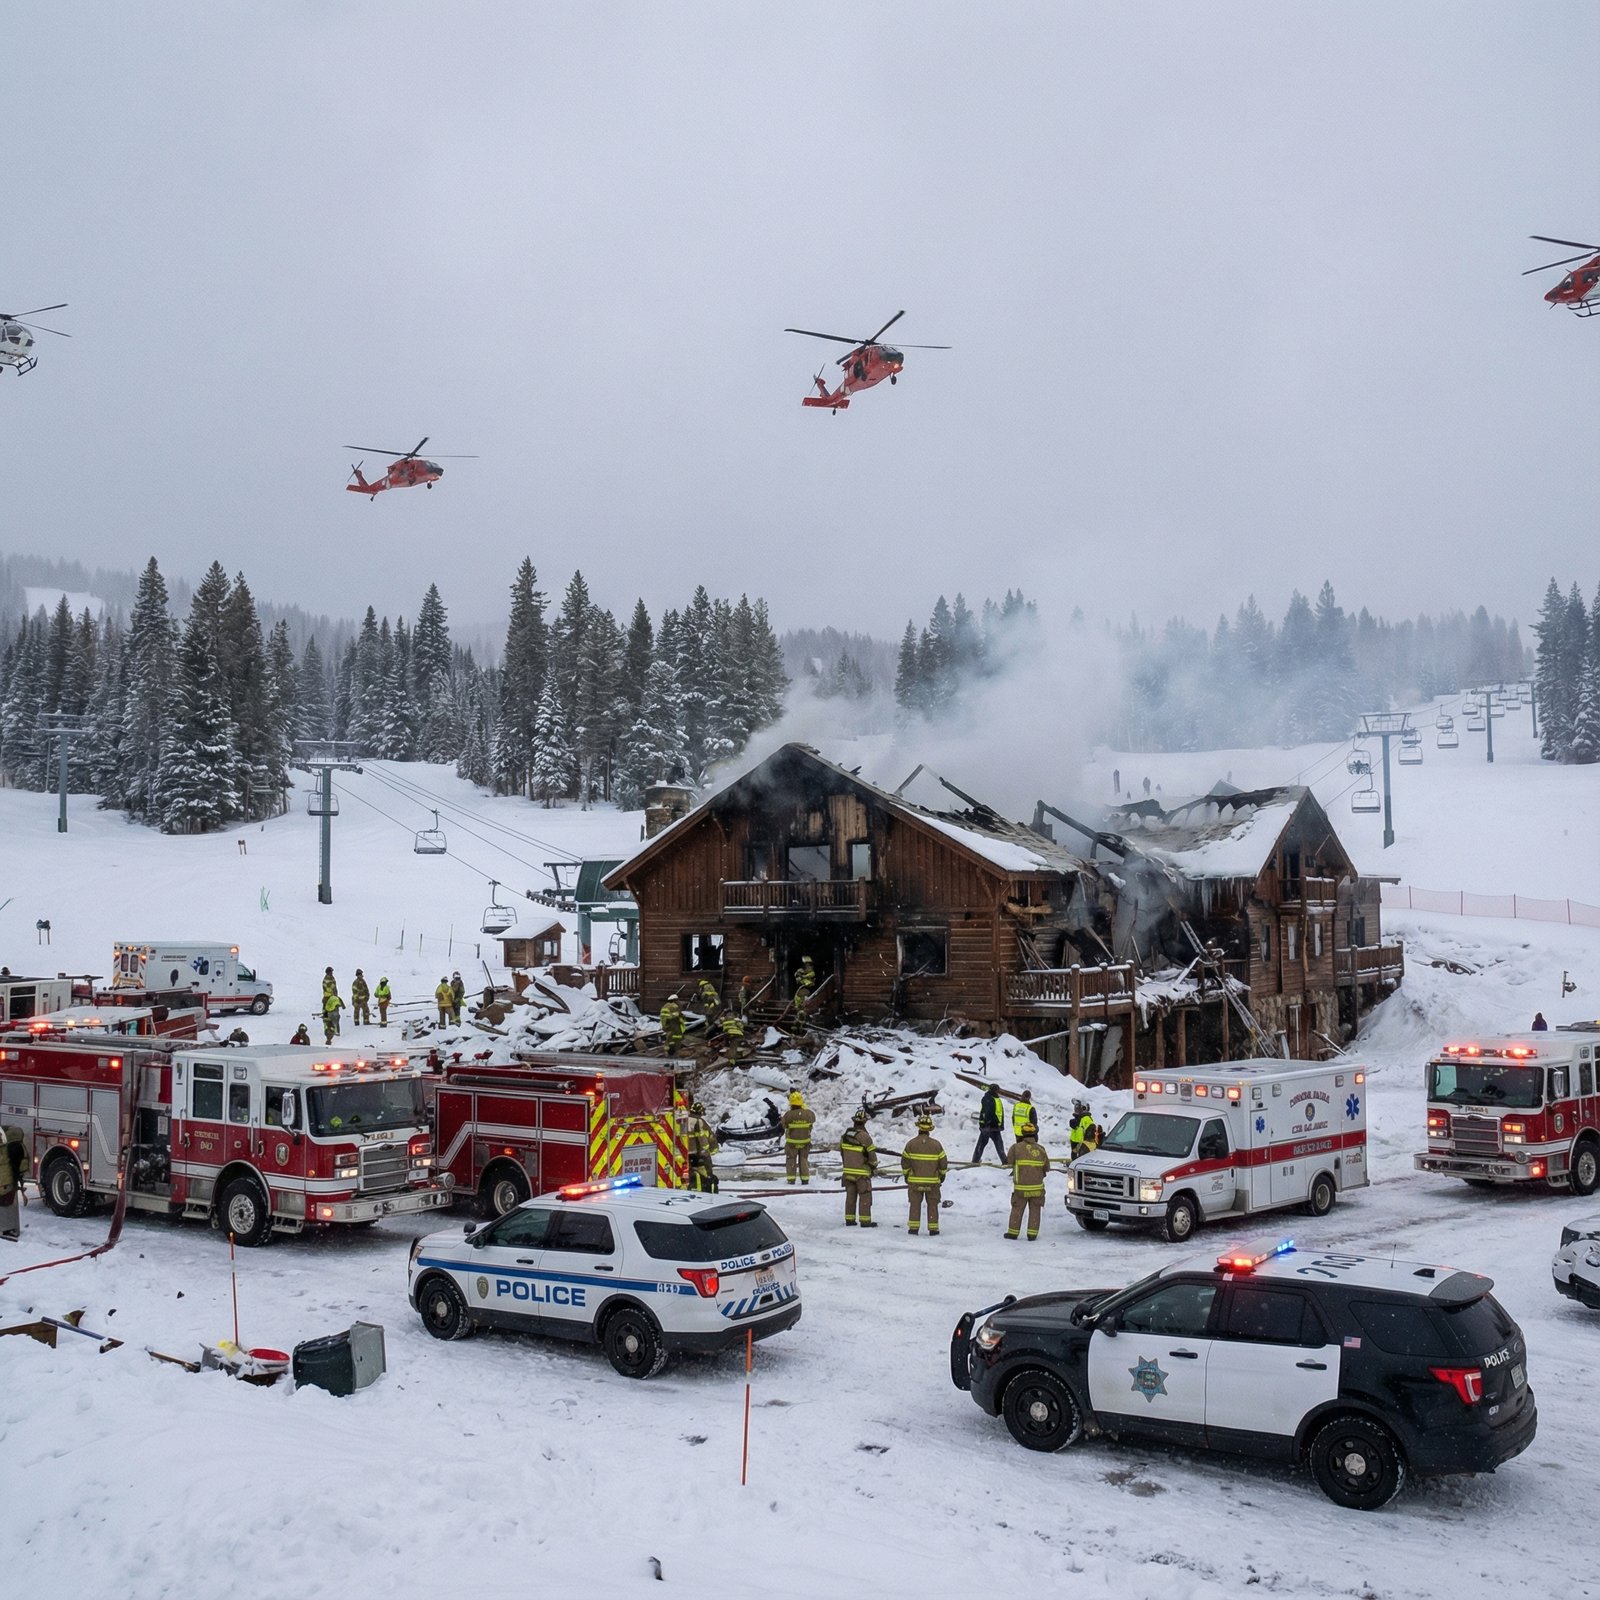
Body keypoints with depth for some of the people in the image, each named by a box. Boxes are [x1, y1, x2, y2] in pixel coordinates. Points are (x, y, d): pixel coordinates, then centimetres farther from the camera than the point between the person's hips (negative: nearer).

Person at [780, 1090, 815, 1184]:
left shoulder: (788, 1115, -25)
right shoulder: (808, 1113, -18)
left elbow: (783, 1124, -11)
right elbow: (813, 1118, 6)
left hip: (792, 1142, -2)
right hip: (805, 1141, 2)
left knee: (791, 1160, 15)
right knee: (803, 1159, 19)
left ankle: (791, 1179, 14)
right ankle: (805, 1179, 20)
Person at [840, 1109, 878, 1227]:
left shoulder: (845, 1135, 1)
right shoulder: (864, 1136, -18)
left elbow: (841, 1150, 13)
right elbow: (872, 1153, -13)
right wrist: (874, 1166, 5)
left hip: (848, 1171, 6)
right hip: (862, 1172, -6)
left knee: (850, 1195, 12)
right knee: (865, 1196, 1)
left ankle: (849, 1220, 16)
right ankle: (865, 1221, 1)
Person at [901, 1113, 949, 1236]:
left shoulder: (911, 1144, -7)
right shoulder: (936, 1144, -6)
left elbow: (905, 1162, -1)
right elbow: (943, 1162, 0)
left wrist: (906, 1175, 14)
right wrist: (942, 1175, 17)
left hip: (915, 1181, 0)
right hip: (932, 1181, 0)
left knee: (915, 1204, 7)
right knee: (932, 1204, 8)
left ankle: (914, 1227, 4)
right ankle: (933, 1228, 8)